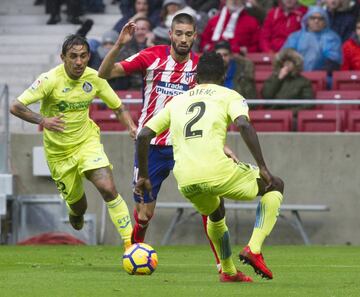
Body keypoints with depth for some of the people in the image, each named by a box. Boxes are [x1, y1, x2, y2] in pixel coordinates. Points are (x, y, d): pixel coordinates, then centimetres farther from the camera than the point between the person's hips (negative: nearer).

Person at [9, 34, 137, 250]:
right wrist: (42, 121, -39)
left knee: (108, 188, -21)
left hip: (87, 141, 1)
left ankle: (130, 240, -15)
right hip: (58, 151, -1)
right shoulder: (50, 79, -20)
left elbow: (118, 108, 4)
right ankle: (76, 215, 51)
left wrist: (131, 126, -17)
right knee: (77, 205, 12)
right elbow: (16, 107, -22)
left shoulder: (94, 79, -9)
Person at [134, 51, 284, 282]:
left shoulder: (177, 101, 24)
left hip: (186, 182, 5)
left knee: (216, 214, 39)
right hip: (217, 172, -5)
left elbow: (144, 135, 19)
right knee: (275, 186, 20)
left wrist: (143, 176, 27)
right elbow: (244, 125, -9)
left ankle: (228, 271, 39)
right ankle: (254, 249, 4)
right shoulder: (229, 96, 11)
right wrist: (263, 168, -9)